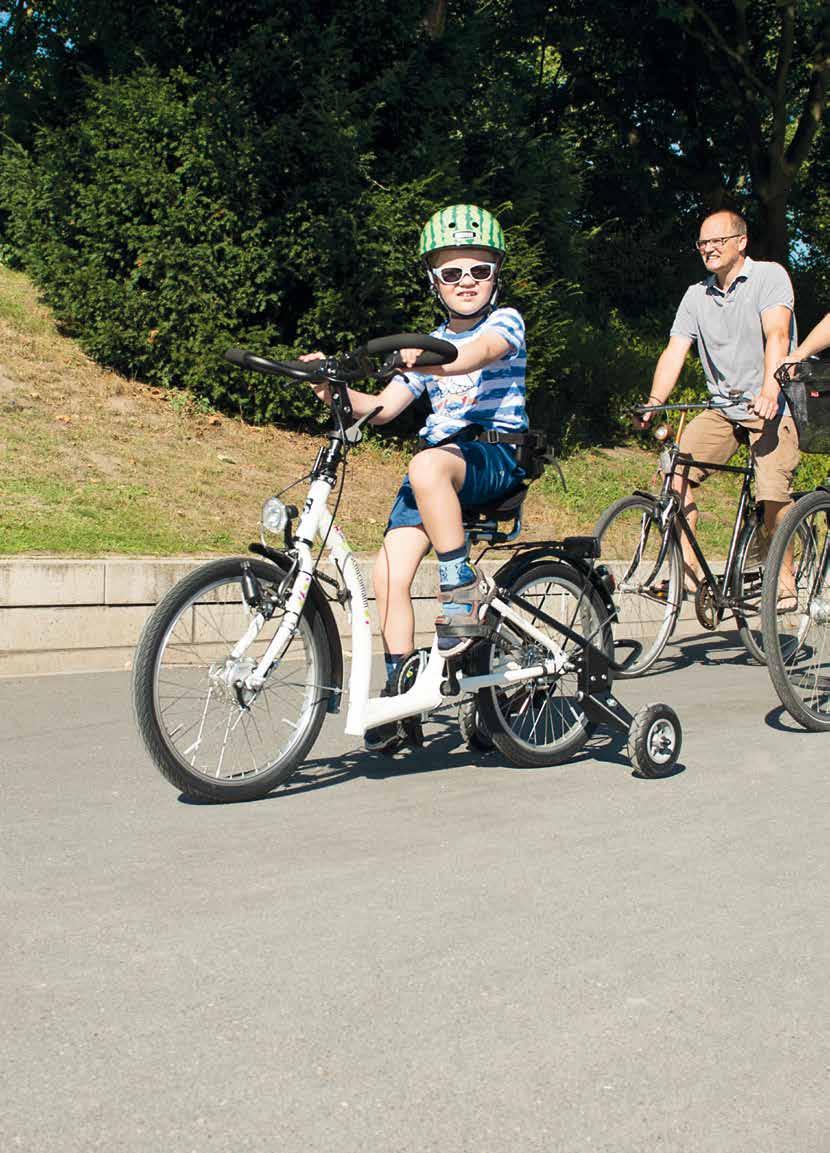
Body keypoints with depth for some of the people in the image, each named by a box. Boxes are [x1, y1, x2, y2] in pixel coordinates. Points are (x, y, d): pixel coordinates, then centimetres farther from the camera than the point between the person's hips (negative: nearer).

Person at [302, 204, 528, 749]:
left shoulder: (506, 321, 3)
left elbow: (479, 353, -22)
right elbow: (381, 408, 13)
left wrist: (432, 362, -43)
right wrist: (335, 390, -6)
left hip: (497, 456, -5)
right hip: (437, 463, 6)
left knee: (428, 466, -40)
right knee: (390, 575, -12)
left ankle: (464, 589, -26)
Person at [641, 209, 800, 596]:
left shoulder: (770, 276, -6)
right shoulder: (697, 294, 8)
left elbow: (776, 335, -21)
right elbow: (674, 351, -1)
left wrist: (769, 390, -38)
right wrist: (655, 401, -18)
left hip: (770, 405, -5)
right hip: (722, 408, 5)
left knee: (774, 494, -19)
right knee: (674, 470, -13)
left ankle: (783, 576, 1)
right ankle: (688, 569, -8)